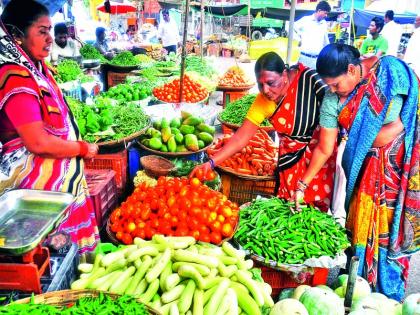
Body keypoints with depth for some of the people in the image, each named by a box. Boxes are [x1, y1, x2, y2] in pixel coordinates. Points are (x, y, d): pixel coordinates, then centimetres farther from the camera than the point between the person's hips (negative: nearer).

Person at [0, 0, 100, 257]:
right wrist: (83, 149, -11)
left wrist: (79, 144, 5)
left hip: (62, 175, 9)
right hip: (39, 182, -9)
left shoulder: (36, 67, 9)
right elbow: (39, 143, -24)